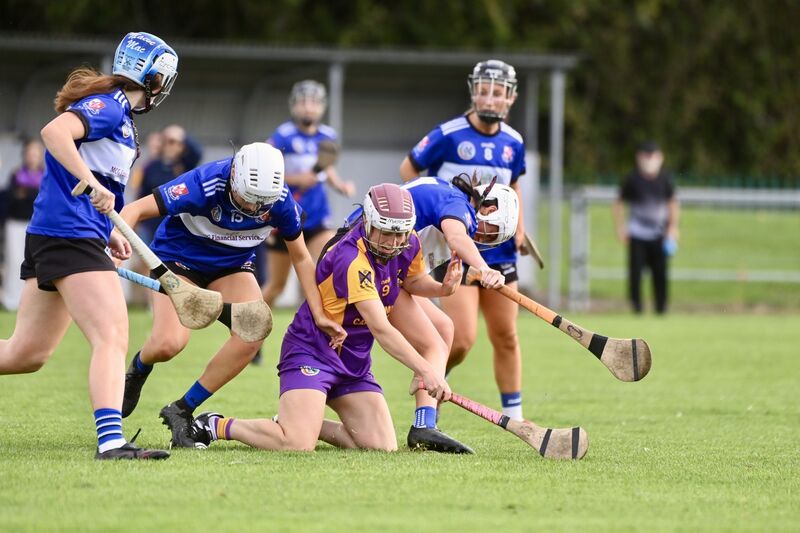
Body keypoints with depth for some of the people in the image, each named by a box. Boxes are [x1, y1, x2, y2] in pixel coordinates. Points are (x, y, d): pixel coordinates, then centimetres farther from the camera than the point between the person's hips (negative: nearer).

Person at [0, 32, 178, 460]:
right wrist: (92, 184, -35)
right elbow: (54, 131, -28)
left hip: (48, 236, 10)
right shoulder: (108, 107, -9)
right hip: (70, 237, -10)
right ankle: (111, 441, -28)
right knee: (112, 337, -17)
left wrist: (107, 233, 17)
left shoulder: (117, 113, 20)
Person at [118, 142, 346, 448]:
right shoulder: (204, 185, -34)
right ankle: (138, 370, 17)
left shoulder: (280, 202, -21)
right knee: (168, 343, -25)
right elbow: (136, 210, -30)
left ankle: (182, 411, -8)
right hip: (177, 259, -4)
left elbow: (301, 258, -5)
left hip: (231, 266, 4)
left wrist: (319, 314, -10)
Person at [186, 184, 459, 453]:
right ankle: (217, 426, -1)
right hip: (312, 349, -8)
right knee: (299, 445, -26)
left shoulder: (408, 245, -4)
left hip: (354, 361, 8)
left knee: (383, 447, -5)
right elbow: (381, 329, -34)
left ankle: (307, 422, 19)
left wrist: (443, 287, -4)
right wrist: (426, 370, -39)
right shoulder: (351, 260, -28)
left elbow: (414, 280, 19)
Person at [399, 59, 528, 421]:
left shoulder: (513, 143, 5)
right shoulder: (448, 135, -11)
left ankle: (513, 415, 20)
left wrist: (519, 224, 9)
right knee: (462, 340, -15)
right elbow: (408, 169, 1)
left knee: (506, 337, 9)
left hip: (499, 252, 5)